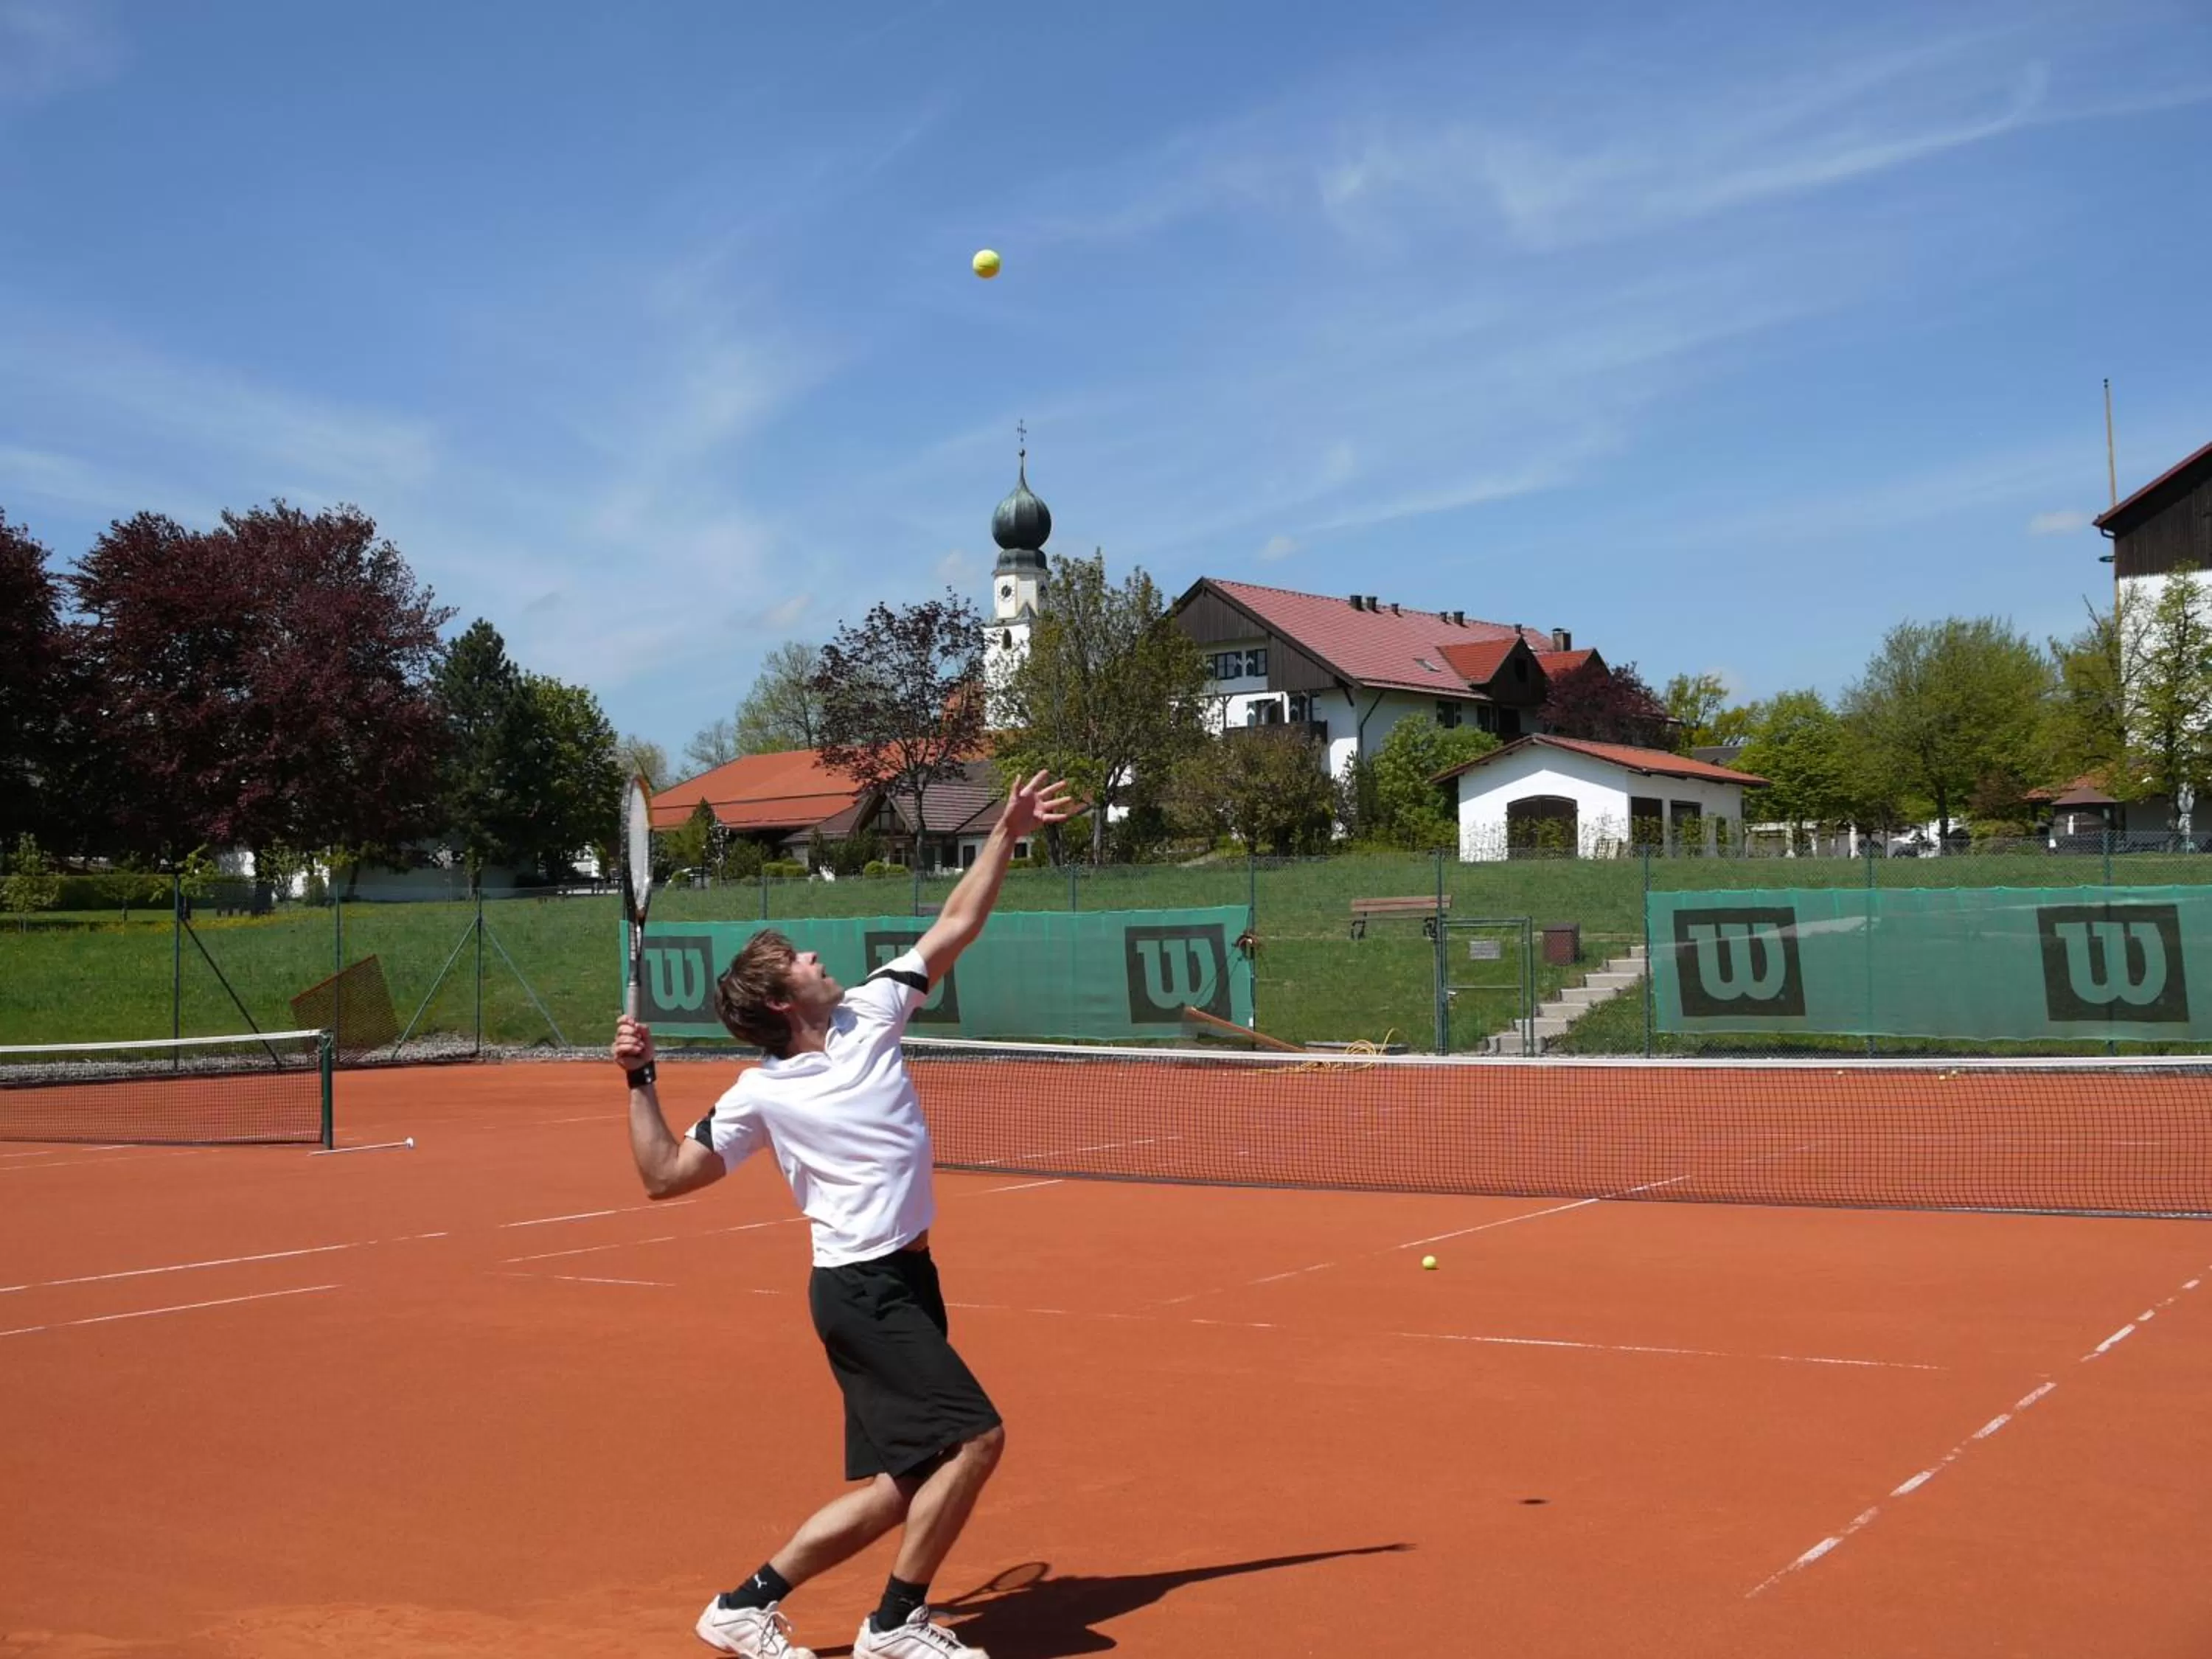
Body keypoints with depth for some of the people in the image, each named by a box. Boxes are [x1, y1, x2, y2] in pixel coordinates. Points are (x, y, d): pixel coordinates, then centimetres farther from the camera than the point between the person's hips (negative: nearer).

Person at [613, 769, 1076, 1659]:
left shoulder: (869, 1013, 5)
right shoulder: (761, 1095, -7)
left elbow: (955, 926, 9)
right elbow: (664, 1176, -4)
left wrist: (1006, 834, 4)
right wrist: (639, 1081, -14)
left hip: (905, 1278, 7)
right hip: (863, 1289, -7)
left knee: (899, 1485, 9)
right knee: (974, 1436, -14)